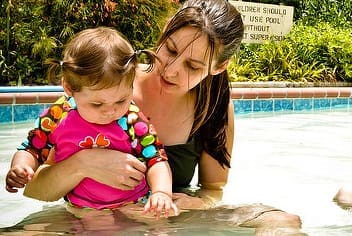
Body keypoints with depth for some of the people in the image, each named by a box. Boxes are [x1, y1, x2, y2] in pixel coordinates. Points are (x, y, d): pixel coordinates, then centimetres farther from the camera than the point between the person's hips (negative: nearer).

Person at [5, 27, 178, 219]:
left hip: (135, 208, -1)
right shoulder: (57, 118, -4)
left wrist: (162, 192, -23)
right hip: (78, 213, 2)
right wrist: (20, 167, -12)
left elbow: (155, 159, -6)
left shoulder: (133, 120, -6)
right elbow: (32, 150, 9)